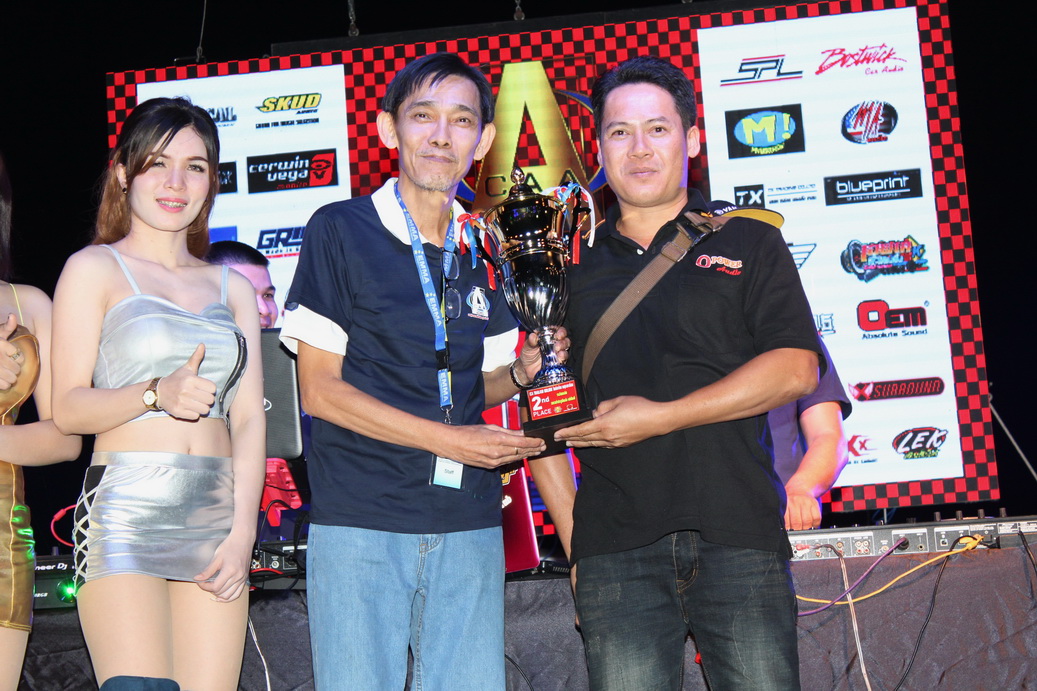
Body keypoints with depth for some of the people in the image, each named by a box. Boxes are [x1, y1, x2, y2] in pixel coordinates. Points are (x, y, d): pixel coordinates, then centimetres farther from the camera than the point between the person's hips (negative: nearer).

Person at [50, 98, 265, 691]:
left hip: (217, 516, 4)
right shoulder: (95, 268, 7)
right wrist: (156, 394, -18)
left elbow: (249, 419, 12)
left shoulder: (232, 286, 18)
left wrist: (242, 531, -1)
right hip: (126, 509, -4)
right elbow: (68, 408, 0)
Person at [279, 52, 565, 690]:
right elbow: (320, 389, -6)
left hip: (468, 525, 4)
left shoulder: (483, 253, 13)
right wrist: (447, 439, -13)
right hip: (360, 522, -4)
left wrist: (522, 372, -4)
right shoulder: (341, 231, -1)